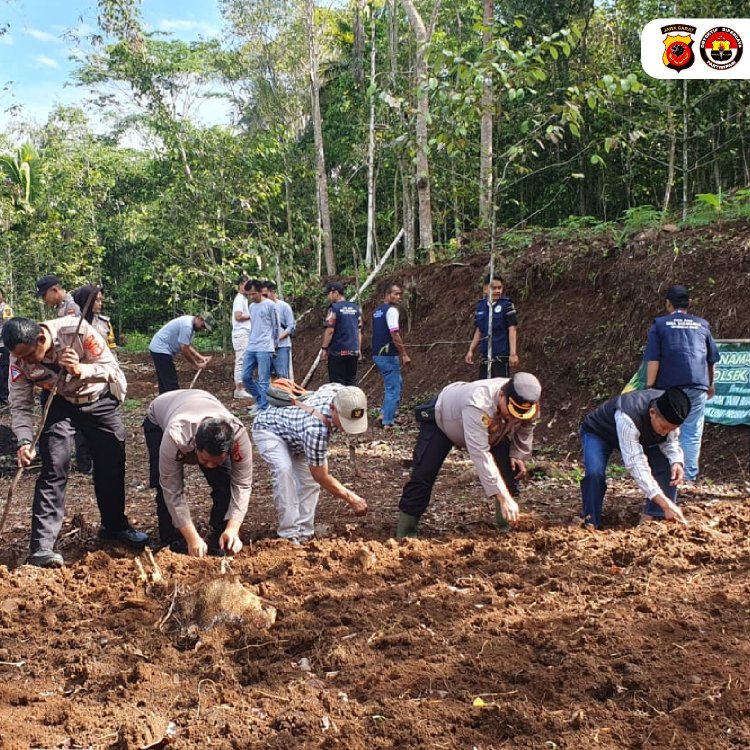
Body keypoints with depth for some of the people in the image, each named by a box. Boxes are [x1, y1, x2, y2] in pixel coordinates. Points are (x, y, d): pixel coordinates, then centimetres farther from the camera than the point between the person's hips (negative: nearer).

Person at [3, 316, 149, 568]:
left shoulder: (76, 331, -32)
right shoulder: (19, 361, -23)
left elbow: (112, 368, -24)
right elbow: (20, 406, -15)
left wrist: (80, 370, -43)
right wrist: (24, 441, -31)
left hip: (101, 399, 0)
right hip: (60, 405, 0)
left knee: (112, 465, 8)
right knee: (54, 469, -15)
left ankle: (115, 526, 31)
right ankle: (41, 547, -16)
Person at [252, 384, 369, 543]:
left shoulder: (341, 392, -26)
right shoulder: (316, 429, -45)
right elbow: (321, 477, -31)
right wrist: (352, 499, -23)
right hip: (268, 427, -8)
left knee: (310, 479, -1)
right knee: (284, 470, -31)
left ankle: (304, 533, 8)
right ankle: (290, 535, -24)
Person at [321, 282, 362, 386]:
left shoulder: (334, 308, -9)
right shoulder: (356, 308, 11)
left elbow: (330, 330, -14)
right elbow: (359, 331, 13)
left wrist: (324, 349, -9)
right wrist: (359, 349, 17)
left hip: (338, 351, -6)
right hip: (353, 352, 6)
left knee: (338, 384, -2)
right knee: (352, 382, 12)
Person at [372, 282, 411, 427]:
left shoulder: (377, 311, 15)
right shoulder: (391, 310, -14)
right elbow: (395, 335, -22)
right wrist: (404, 354, -16)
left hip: (377, 354, 9)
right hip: (388, 356, -9)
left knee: (397, 382, 23)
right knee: (393, 389, -2)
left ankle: (384, 414, 22)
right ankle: (387, 422, 1)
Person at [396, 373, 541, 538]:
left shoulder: (527, 405, -29)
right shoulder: (478, 404, -50)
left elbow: (524, 431, -3)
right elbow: (480, 454, -52)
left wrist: (518, 456, -19)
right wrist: (503, 497, -54)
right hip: (441, 416, -5)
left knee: (509, 467, -10)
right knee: (423, 474, -15)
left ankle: (507, 528, 5)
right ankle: (405, 535, -5)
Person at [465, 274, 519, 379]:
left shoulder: (506, 305, -6)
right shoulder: (480, 306, 9)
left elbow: (512, 330, -10)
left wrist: (513, 353, -16)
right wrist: (471, 351, 13)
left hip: (502, 355, -6)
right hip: (485, 356, 6)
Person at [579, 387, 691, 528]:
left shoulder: (669, 411, -27)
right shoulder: (627, 418, -47)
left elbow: (670, 441, -8)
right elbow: (637, 465, -48)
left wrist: (676, 461, -32)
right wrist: (665, 503, -52)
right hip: (598, 433, -6)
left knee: (668, 465, -14)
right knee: (595, 472, -32)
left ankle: (655, 519, -5)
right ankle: (591, 524, -12)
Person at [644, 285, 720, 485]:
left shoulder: (660, 324, 3)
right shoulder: (701, 325, 12)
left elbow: (653, 360, -5)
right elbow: (712, 359, 18)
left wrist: (649, 387, -3)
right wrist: (710, 384, 31)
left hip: (668, 387, -1)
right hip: (697, 388, 2)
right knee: (692, 434, 3)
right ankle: (690, 477, 2)